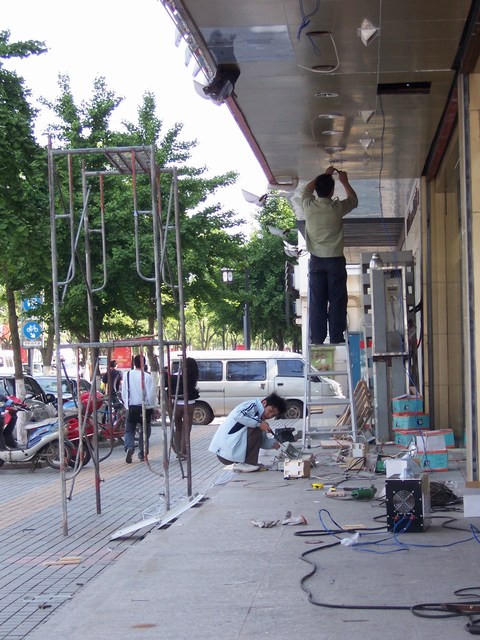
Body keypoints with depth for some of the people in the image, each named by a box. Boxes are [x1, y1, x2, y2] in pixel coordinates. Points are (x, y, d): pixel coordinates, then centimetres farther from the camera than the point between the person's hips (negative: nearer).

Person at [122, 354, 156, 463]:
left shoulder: (128, 375, -1)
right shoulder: (147, 376, -11)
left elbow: (123, 393, 4)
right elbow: (151, 394, -11)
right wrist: (152, 407, 2)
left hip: (131, 407, 2)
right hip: (145, 407, -2)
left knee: (129, 430, 10)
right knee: (145, 430, 13)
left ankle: (129, 447, -16)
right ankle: (142, 453, 14)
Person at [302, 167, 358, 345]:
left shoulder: (308, 206, -6)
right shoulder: (337, 208, -11)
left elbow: (307, 189, 19)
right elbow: (353, 200, 12)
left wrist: (325, 175, 26)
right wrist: (344, 181, 25)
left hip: (316, 261, 2)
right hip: (335, 260, -2)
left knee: (317, 301, 3)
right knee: (337, 300, 1)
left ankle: (317, 339, 1)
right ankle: (336, 338, -1)